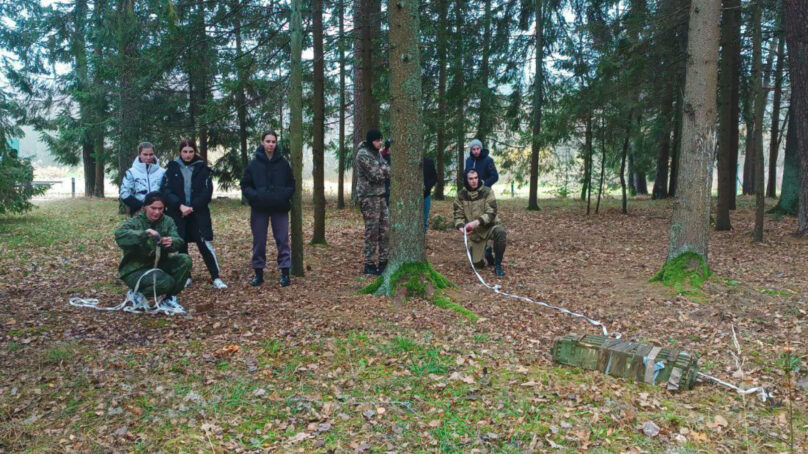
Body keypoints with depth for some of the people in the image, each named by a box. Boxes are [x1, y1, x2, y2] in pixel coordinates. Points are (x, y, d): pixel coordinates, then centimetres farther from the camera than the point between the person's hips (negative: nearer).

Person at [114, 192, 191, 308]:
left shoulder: (167, 221, 0)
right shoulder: (135, 222, -13)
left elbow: (179, 241, -15)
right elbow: (119, 234, -35)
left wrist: (172, 242, -40)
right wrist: (145, 233, -47)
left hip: (158, 264, 6)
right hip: (135, 269, -5)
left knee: (185, 260, -18)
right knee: (166, 282, -30)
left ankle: (168, 298, -2)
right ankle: (135, 294, 1)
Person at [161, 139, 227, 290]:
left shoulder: (202, 168, 3)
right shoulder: (172, 167, 4)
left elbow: (207, 192, -4)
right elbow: (166, 191, -3)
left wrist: (192, 207, -14)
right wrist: (180, 205, -17)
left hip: (198, 214, -1)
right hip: (177, 214, 1)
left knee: (205, 244, -7)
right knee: (181, 245, 7)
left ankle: (216, 278, -2)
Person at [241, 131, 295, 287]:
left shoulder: (283, 163, 2)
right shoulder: (254, 164, 0)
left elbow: (291, 184, 8)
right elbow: (245, 185, 4)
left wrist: (284, 196, -9)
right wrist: (255, 196, -12)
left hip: (280, 208, 0)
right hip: (259, 208, 0)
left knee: (283, 240, 0)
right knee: (259, 241, 6)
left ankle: (285, 272, 7)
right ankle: (258, 273, 17)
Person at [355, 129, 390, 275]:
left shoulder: (377, 153, 14)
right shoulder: (363, 155, -15)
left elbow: (388, 171, 10)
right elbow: (376, 176, -19)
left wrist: (383, 170, -10)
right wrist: (385, 171, -3)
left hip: (379, 194, 9)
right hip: (368, 196, -9)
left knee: (385, 227, 8)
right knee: (372, 231, -4)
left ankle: (383, 261, 17)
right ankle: (369, 265, 4)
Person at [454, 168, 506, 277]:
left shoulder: (487, 192, -11)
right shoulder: (461, 195, -3)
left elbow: (491, 213, -18)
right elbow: (458, 215, -2)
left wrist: (477, 222, -34)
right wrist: (461, 227, -24)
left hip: (490, 226, -2)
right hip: (474, 232, 2)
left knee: (500, 231, -38)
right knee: (478, 264, -3)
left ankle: (498, 265, -21)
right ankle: (487, 252, 34)